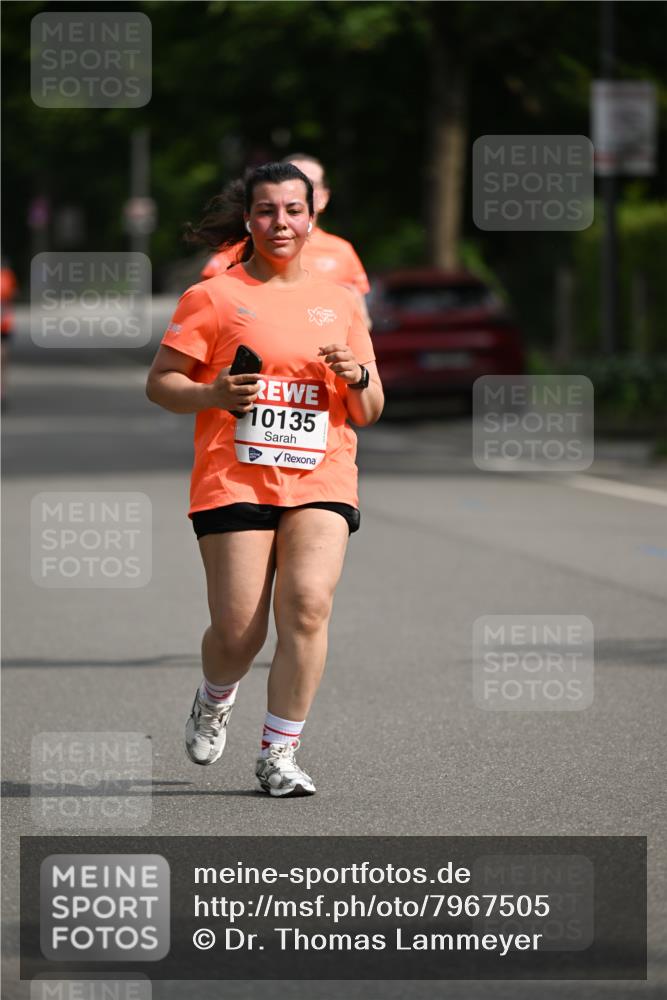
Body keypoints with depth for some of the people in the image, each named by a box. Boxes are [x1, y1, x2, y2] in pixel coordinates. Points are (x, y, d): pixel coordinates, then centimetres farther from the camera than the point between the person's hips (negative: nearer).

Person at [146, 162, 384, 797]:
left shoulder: (338, 303, 15)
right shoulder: (213, 297, 4)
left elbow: (368, 413, 19)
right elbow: (159, 383, 3)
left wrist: (358, 376, -4)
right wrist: (214, 395, -17)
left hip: (321, 479, 2)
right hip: (234, 478, -2)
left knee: (308, 607, -17)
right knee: (237, 629, -6)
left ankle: (278, 756, -8)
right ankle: (213, 704, 29)